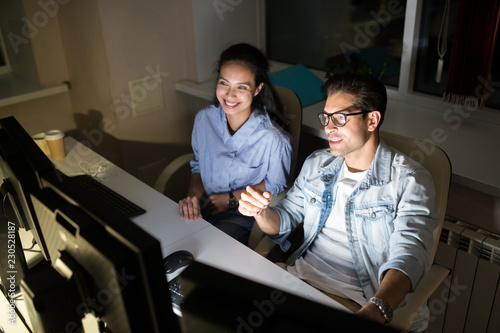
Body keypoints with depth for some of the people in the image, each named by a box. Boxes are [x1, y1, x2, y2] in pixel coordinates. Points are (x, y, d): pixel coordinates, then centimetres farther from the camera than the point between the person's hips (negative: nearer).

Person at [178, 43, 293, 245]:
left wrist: (230, 199, -9)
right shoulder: (204, 119, -5)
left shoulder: (272, 140, -22)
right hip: (203, 208, 5)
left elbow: (276, 185, -5)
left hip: (242, 218, -4)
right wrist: (193, 196, -9)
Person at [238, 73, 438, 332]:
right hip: (299, 278, 5)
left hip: (357, 302, -5)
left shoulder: (409, 181, -9)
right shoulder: (316, 164, 10)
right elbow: (283, 221, 14)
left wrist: (375, 311, -40)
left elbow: (408, 254, -22)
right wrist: (260, 211, -10)